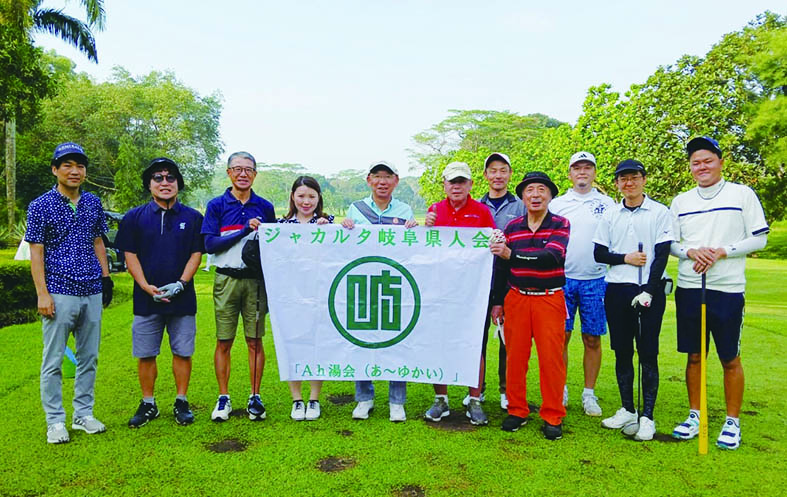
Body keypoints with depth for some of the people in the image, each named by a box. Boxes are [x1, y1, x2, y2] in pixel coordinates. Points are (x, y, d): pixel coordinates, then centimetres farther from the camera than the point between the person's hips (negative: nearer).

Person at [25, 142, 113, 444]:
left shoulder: (94, 204, 10)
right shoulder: (40, 206, -2)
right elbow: (36, 253, -4)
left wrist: (106, 277, 12)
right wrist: (42, 293, -10)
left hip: (92, 293, 4)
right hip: (59, 293, -4)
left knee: (89, 358, 10)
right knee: (53, 361, 3)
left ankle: (83, 414, 23)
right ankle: (55, 421, 15)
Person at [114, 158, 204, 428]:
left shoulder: (192, 218, 5)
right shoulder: (134, 217, 5)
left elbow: (196, 254, 2)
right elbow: (130, 256, 3)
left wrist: (180, 283, -12)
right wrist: (147, 287, -10)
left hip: (182, 299, 0)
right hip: (146, 299, 1)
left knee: (182, 353, 6)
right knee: (145, 355, 8)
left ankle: (181, 402, 19)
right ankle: (148, 404, 22)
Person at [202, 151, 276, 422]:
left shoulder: (265, 207, 10)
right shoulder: (217, 205, 4)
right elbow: (209, 244, -6)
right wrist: (244, 231, -15)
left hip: (256, 279, 1)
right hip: (226, 279, -1)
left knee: (255, 340, 4)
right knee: (224, 341, 4)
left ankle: (255, 398, 14)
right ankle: (223, 399, 15)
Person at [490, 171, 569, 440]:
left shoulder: (560, 224, -3)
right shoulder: (512, 227, 7)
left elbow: (553, 257, -22)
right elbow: (500, 268, 13)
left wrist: (512, 254, -32)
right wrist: (497, 301, 11)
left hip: (549, 299, -3)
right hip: (516, 298, 3)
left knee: (551, 358, 0)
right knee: (515, 356, 5)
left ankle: (552, 417, 14)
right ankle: (516, 411, 20)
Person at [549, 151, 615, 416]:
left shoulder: (607, 204, 8)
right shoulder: (557, 204, 8)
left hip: (596, 280, 0)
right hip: (563, 278, 0)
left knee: (592, 339, 5)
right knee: (561, 336, 2)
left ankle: (589, 393, 17)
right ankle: (560, 390, 15)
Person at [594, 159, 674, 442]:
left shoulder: (660, 213, 0)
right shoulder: (610, 216, 10)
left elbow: (662, 256, -5)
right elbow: (598, 253, 9)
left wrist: (648, 291, -13)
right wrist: (625, 258, -9)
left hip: (650, 291, -3)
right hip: (617, 291, 3)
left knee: (648, 353, -1)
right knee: (622, 352, 8)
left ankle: (647, 416, 8)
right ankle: (627, 410, 20)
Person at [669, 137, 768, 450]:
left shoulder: (742, 195, 1)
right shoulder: (681, 202, 10)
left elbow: (759, 238, -1)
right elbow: (670, 243, 11)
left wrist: (720, 252, -13)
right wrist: (691, 252, -9)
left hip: (727, 289, -3)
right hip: (688, 289, 3)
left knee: (730, 359, 5)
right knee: (694, 356, 10)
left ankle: (733, 422, 19)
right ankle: (695, 415, 23)